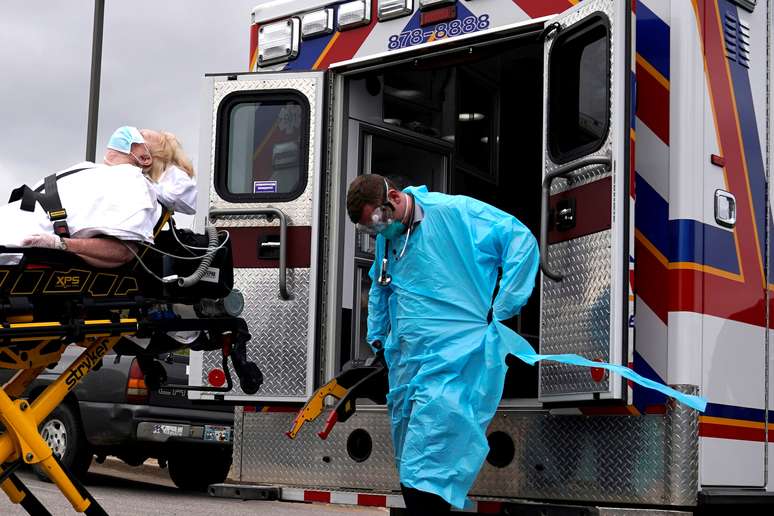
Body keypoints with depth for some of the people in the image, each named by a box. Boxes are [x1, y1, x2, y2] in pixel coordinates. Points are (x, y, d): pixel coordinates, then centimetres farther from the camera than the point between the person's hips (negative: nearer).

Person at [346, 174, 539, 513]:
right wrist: (377, 339, 25)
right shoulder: (386, 239, 13)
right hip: (405, 364, 8)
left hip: (455, 359, -8)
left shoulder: (455, 212, -10)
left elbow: (521, 241, -11)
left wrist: (502, 309, -12)